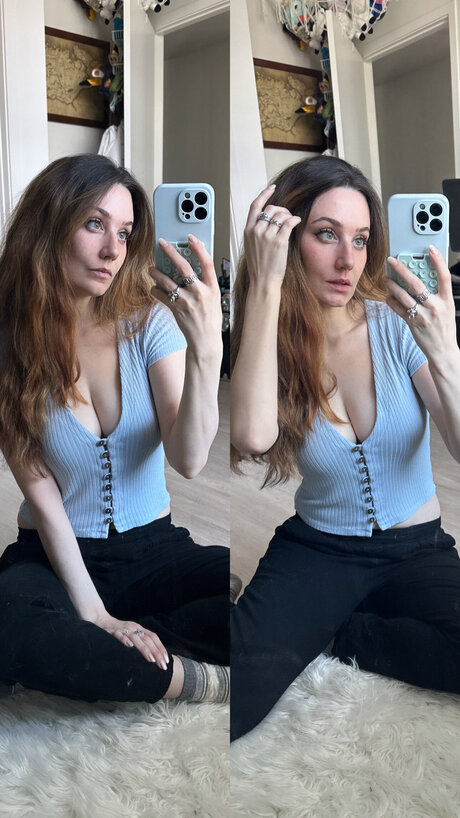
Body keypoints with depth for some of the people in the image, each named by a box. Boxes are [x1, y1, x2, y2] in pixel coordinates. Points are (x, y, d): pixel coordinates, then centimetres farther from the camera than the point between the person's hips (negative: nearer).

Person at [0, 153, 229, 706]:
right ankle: (203, 681, -21)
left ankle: (97, 657, -16)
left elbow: (189, 460, -17)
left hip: (155, 548, 2)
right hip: (55, 556, -1)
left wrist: (205, 352, -34)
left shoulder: (149, 320, -4)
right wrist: (94, 614, -18)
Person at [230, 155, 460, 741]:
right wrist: (265, 286, -29)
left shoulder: (398, 323, -8)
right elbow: (253, 436, -31)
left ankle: (340, 636, -4)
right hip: (316, 550, -1)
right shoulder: (272, 344, -7)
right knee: (231, 695, -25)